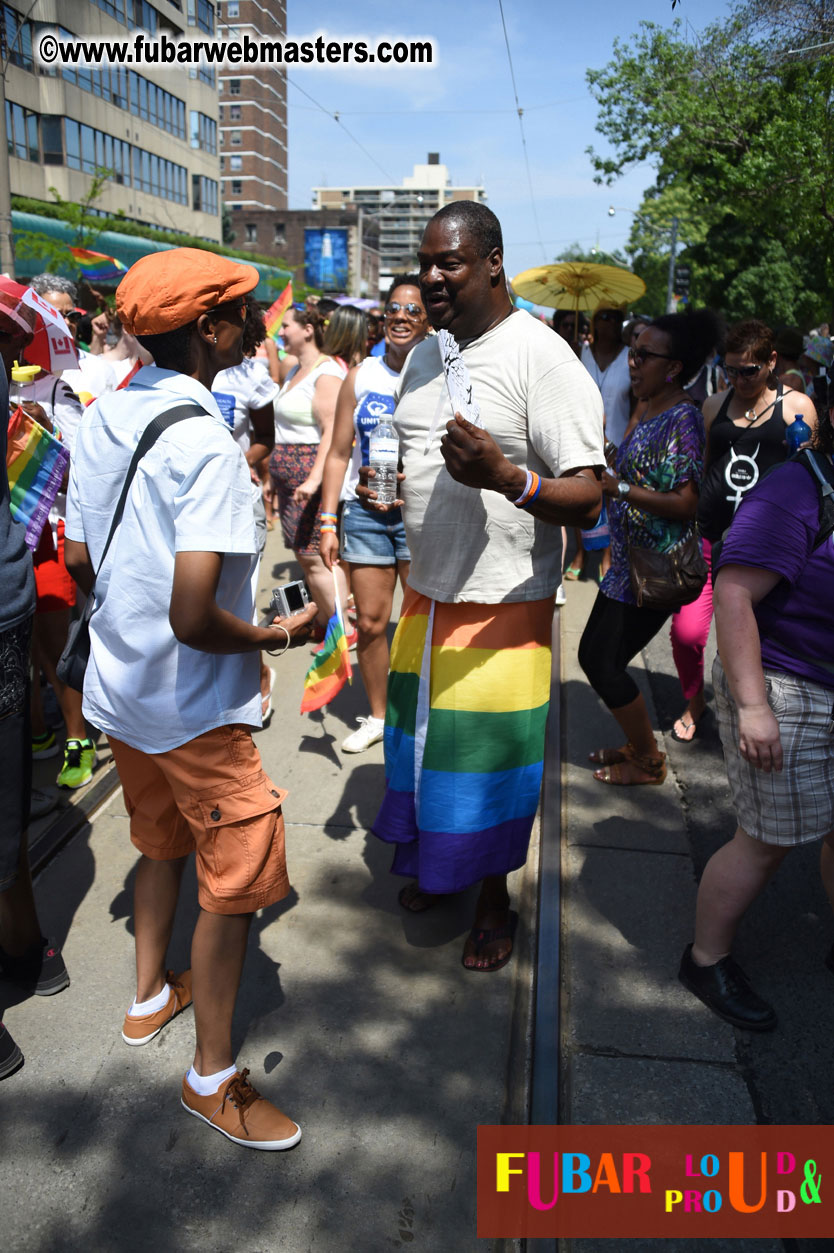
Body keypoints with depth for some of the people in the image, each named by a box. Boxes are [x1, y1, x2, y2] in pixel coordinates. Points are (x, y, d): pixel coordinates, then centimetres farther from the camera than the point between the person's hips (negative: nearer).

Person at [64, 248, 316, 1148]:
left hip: (118, 689, 8)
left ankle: (149, 998, 46)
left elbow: (77, 560, 8)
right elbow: (194, 617, -29)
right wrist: (278, 635, -12)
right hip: (195, 709, -8)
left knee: (160, 846, 27)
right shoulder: (205, 444, -24)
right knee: (233, 882, 7)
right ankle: (212, 1075, 23)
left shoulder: (99, 421, 1)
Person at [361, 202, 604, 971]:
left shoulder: (542, 358, -14)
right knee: (422, 736, 17)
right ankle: (434, 862, 42)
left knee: (491, 759, 5)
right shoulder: (422, 357, 10)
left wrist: (506, 477, -37)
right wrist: (382, 490, 5)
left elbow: (587, 500, -20)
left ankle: (494, 898, 29)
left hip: (504, 606, -6)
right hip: (425, 595, 7)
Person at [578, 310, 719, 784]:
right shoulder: (644, 410, 11)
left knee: (605, 664, -3)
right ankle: (638, 744, 32)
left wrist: (616, 487, -26)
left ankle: (649, 761, 17)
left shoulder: (682, 418, -17)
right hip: (629, 561, 9)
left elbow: (684, 502, -23)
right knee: (593, 654, 14)